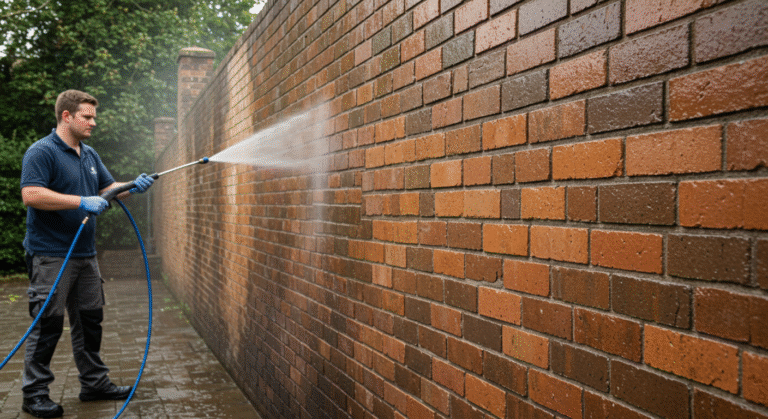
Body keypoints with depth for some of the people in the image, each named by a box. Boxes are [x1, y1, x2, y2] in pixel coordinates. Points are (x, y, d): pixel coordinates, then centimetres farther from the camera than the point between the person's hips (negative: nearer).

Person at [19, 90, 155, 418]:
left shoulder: (90, 155, 16)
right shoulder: (42, 152, -11)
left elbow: (109, 188, 20)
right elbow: (31, 194, -22)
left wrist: (133, 187, -1)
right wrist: (81, 202, -26)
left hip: (85, 253, 8)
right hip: (50, 254, -8)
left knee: (90, 320, 13)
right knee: (48, 323, -3)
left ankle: (94, 382, 24)